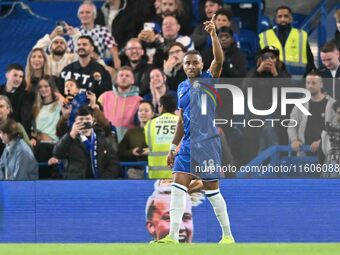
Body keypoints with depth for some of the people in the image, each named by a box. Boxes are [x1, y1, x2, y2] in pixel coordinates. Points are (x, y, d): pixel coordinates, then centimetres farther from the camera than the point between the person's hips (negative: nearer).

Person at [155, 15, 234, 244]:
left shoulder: (209, 79, -2)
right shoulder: (182, 88, 14)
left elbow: (219, 59, -22)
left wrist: (213, 34, -33)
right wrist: (173, 147, 18)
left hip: (208, 143, -6)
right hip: (187, 144, 6)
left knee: (212, 189, -1)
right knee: (178, 186, -6)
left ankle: (228, 235, 12)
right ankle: (173, 236, -9)